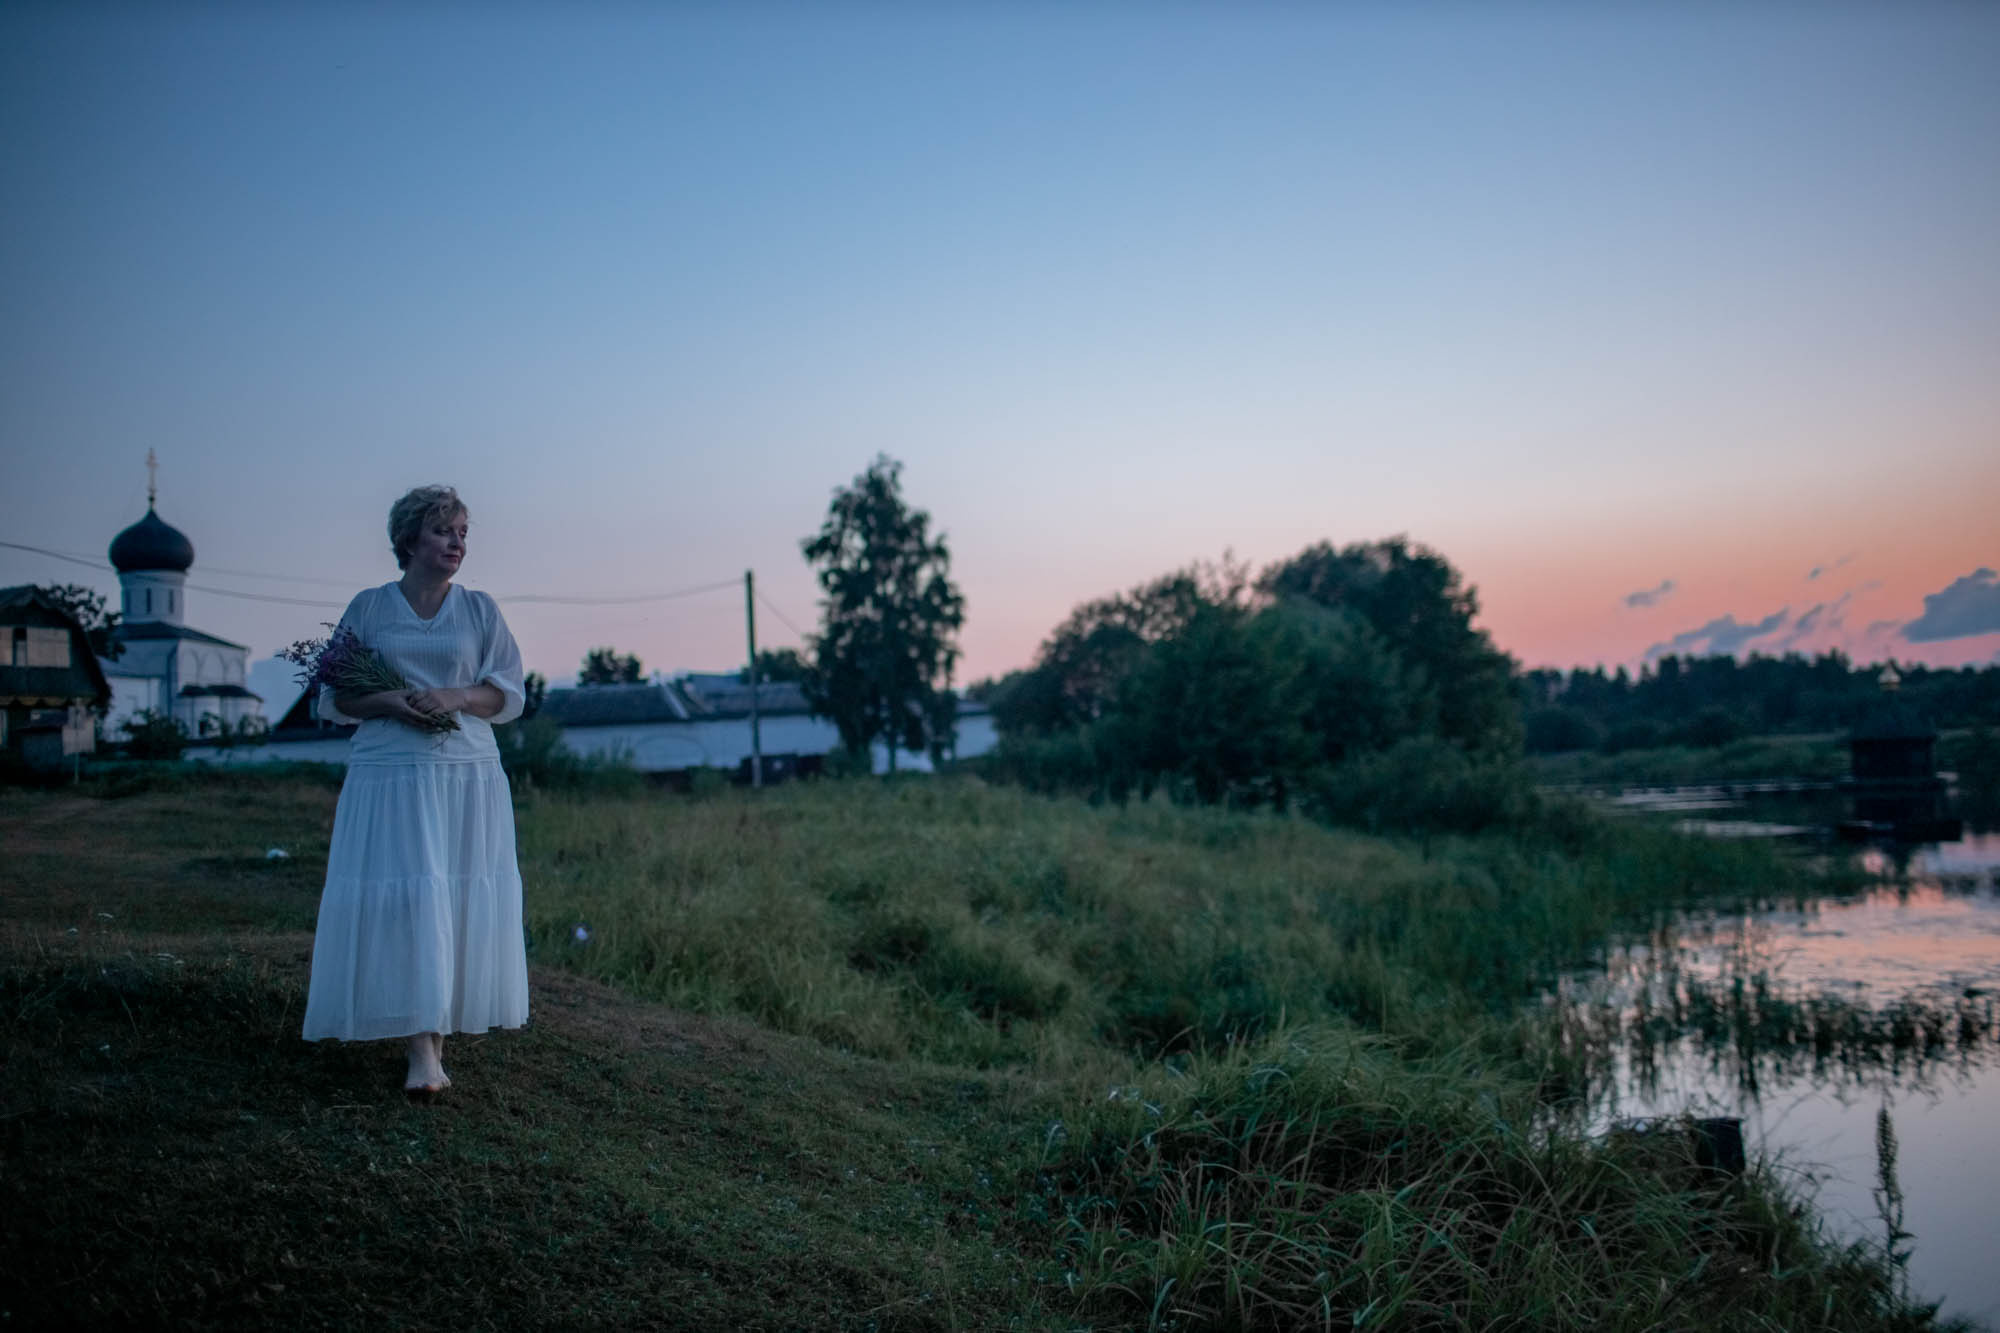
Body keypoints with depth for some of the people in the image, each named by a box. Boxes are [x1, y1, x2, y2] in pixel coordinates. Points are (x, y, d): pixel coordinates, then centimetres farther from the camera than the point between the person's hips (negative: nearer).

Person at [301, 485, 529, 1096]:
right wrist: (390, 701, -10)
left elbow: (509, 694, 6)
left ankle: (438, 1027, 13)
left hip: (466, 772, 1)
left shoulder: (480, 610, 10)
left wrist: (457, 696, -12)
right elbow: (335, 698, 8)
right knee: (402, 899, -9)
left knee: (461, 902, -2)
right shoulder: (367, 608, 8)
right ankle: (421, 1050, -10)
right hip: (389, 773, -1)